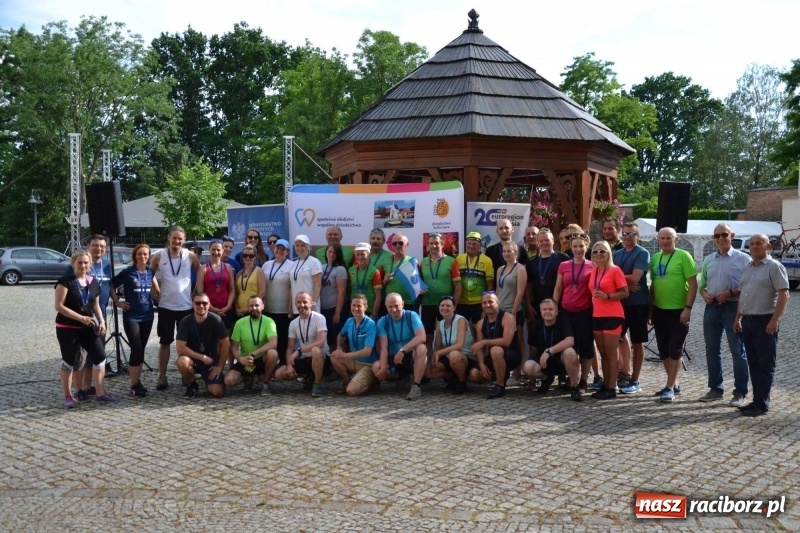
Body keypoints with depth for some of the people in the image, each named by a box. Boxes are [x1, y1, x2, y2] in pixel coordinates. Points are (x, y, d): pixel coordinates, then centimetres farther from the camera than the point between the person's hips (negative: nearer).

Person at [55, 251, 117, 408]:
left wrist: (101, 321, 0)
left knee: (100, 357, 2)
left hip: (88, 327, 6)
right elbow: (59, 306, -15)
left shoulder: (93, 282, 8)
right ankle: (67, 396, 15)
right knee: (69, 362, 2)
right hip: (68, 328, -5)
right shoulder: (65, 281, -10)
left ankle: (100, 393, 12)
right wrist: (81, 318, -20)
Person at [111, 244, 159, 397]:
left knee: (141, 349, 10)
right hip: (131, 317, -4)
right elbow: (112, 285, -1)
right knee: (136, 350, -9)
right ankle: (134, 385, -1)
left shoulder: (150, 272, 5)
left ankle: (137, 381, 19)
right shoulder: (127, 272, -8)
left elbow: (156, 289, 21)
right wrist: (117, 302, -7)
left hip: (147, 315, 4)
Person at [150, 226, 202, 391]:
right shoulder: (158, 256, -3)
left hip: (186, 306, 1)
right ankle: (162, 377, 11)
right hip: (166, 306, 0)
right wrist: (156, 292, 1)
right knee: (164, 342, 6)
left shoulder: (190, 256, -2)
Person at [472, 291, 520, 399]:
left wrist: (484, 342, -28)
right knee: (474, 374, -12)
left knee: (495, 350, -38)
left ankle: (500, 386, -21)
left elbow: (506, 341, -28)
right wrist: (482, 364, -16)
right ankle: (502, 375, 16)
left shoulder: (507, 318, -15)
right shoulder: (481, 323, 5)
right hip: (493, 358, 7)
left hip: (511, 355, -7)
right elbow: (480, 347, 1)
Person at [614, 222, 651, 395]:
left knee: (637, 342, 2)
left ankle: (635, 381, 10)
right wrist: (625, 284, -16)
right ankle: (626, 373, 28)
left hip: (638, 303, -6)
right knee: (619, 337, 13)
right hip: (620, 302, 6)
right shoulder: (616, 254, 9)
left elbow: (635, 278, -19)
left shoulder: (643, 254, -9)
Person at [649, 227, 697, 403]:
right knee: (663, 351, 11)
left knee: (675, 350, -2)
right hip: (659, 310, 6)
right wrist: (650, 309, 14)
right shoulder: (655, 258, 9)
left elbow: (693, 284, -11)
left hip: (678, 311, -6)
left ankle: (670, 388, 4)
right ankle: (674, 384, 25)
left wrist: (688, 308, -18)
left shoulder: (683, 256, -8)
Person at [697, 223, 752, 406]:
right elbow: (701, 283, 19)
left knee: (738, 351, 0)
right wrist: (704, 294, -2)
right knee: (712, 349, 11)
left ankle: (740, 393, 6)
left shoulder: (743, 259, -4)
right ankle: (715, 388, 22)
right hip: (712, 307, 6)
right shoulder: (708, 260, 12)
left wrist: (730, 293, -18)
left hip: (733, 307, -6)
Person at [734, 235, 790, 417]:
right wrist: (738, 318, 15)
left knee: (765, 365, -2)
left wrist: (775, 320, -21)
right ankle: (757, 400, 19)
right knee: (753, 363, 11)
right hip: (748, 321, 8)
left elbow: (784, 295, -15)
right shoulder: (747, 268, 15)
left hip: (765, 322, -8)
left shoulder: (774, 267, -8)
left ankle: (761, 404, 0)